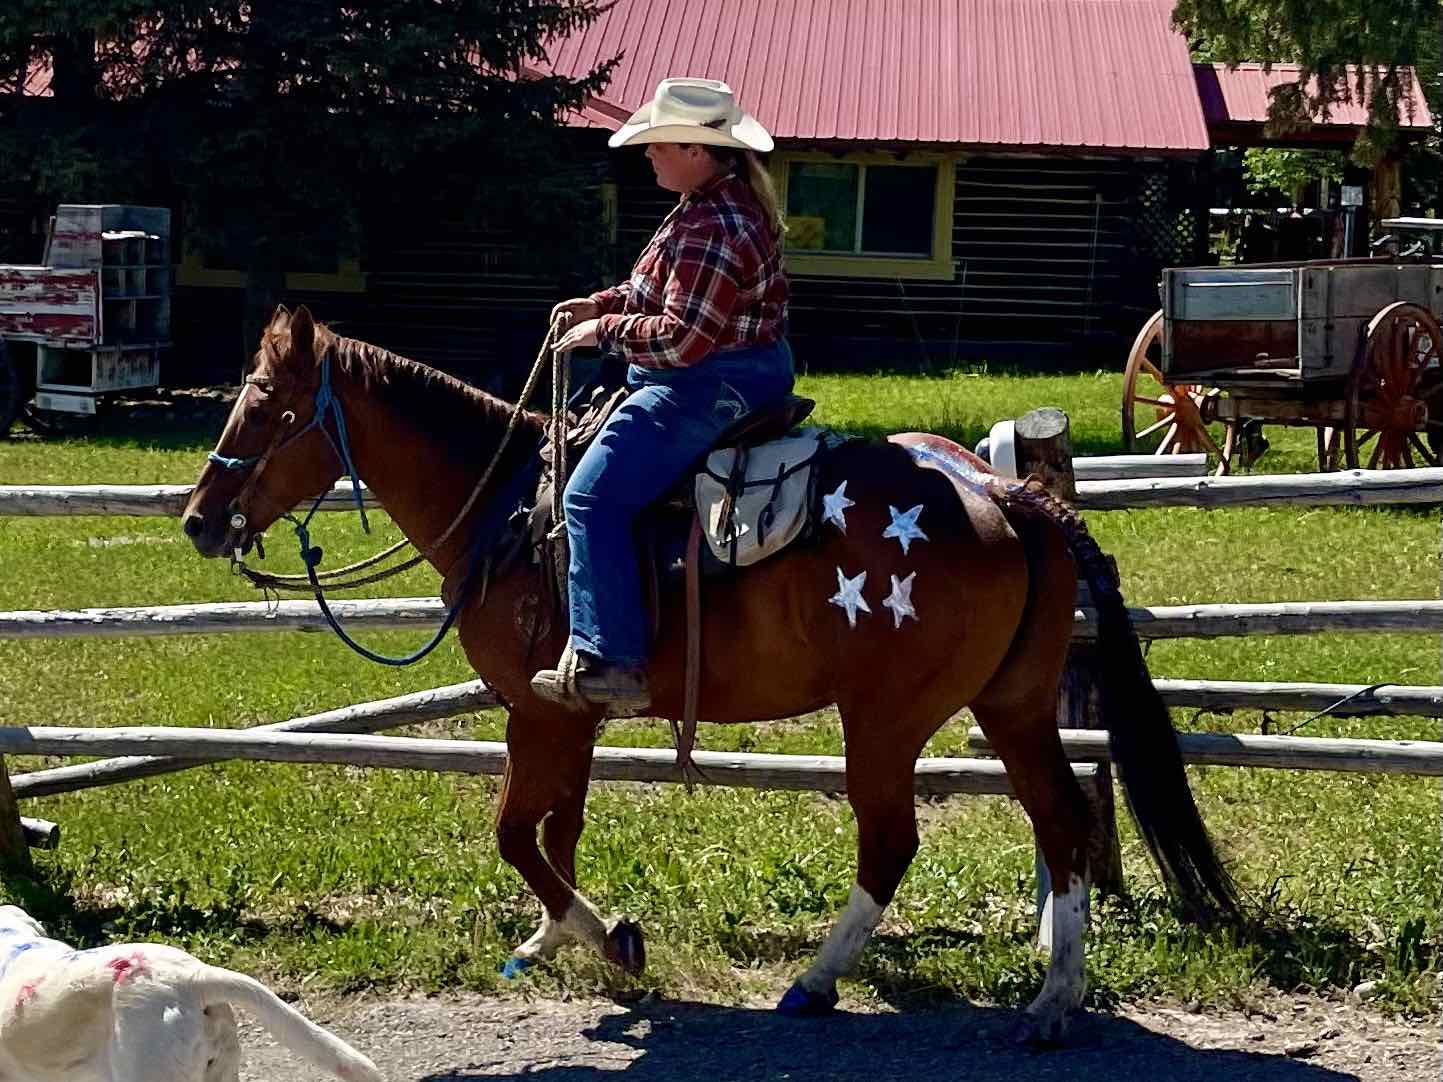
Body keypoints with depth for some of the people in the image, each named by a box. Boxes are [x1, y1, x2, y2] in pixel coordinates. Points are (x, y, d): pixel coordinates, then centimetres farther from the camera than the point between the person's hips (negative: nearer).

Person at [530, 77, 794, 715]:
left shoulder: (710, 229, -24)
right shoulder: (735, 200, 11)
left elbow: (680, 338, -26)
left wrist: (605, 330, -12)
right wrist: (603, 303, 11)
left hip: (708, 387, -12)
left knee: (593, 497, -19)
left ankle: (611, 663, -24)